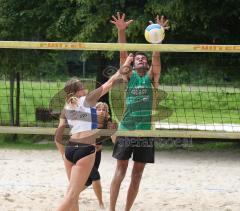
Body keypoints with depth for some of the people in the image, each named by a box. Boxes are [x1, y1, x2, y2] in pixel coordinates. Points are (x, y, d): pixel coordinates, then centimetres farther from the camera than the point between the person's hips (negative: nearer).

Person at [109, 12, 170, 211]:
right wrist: (121, 31, -21)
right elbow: (123, 55, -7)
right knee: (120, 171, -2)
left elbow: (156, 57, -7)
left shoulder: (151, 77, 8)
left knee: (137, 174, 5)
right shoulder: (129, 76, 6)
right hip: (126, 129, -2)